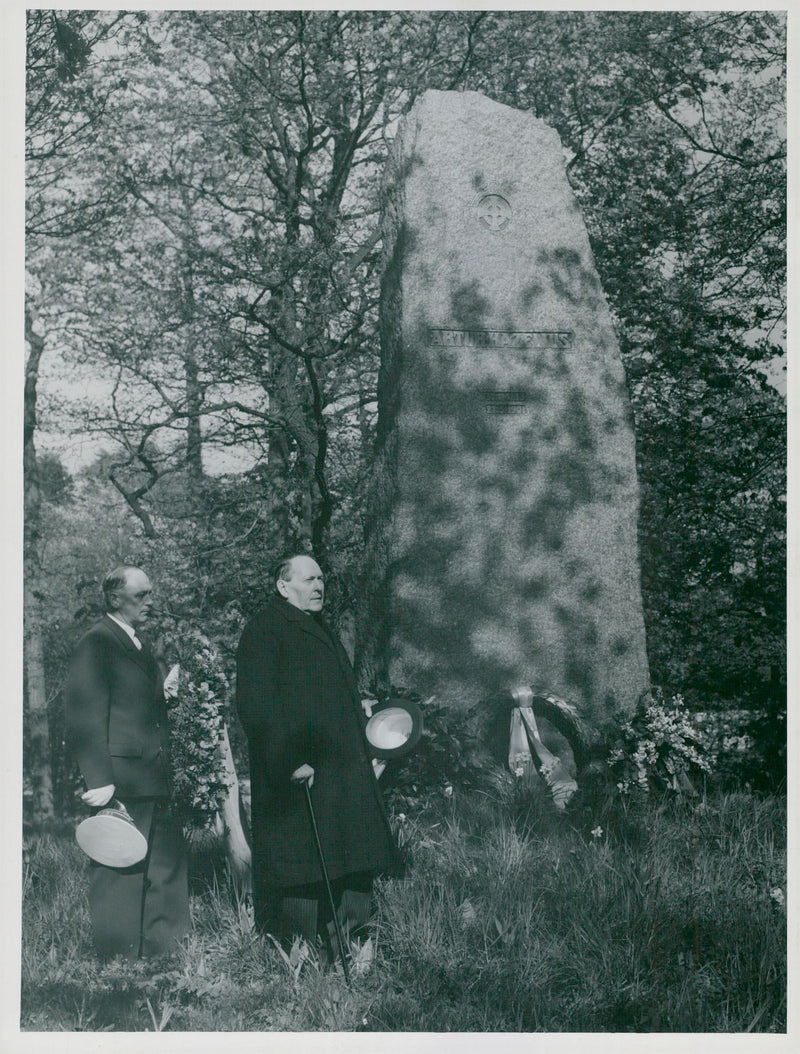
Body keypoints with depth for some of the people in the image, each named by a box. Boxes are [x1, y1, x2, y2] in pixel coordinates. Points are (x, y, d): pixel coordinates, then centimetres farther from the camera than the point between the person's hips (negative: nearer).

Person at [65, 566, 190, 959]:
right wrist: (99, 781, -20)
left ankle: (165, 950, 21)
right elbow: (85, 717, -15)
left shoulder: (140, 645, 19)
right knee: (120, 873, -3)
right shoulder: (95, 643, -9)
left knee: (168, 865, 11)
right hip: (120, 782, -9)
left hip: (153, 782, 9)